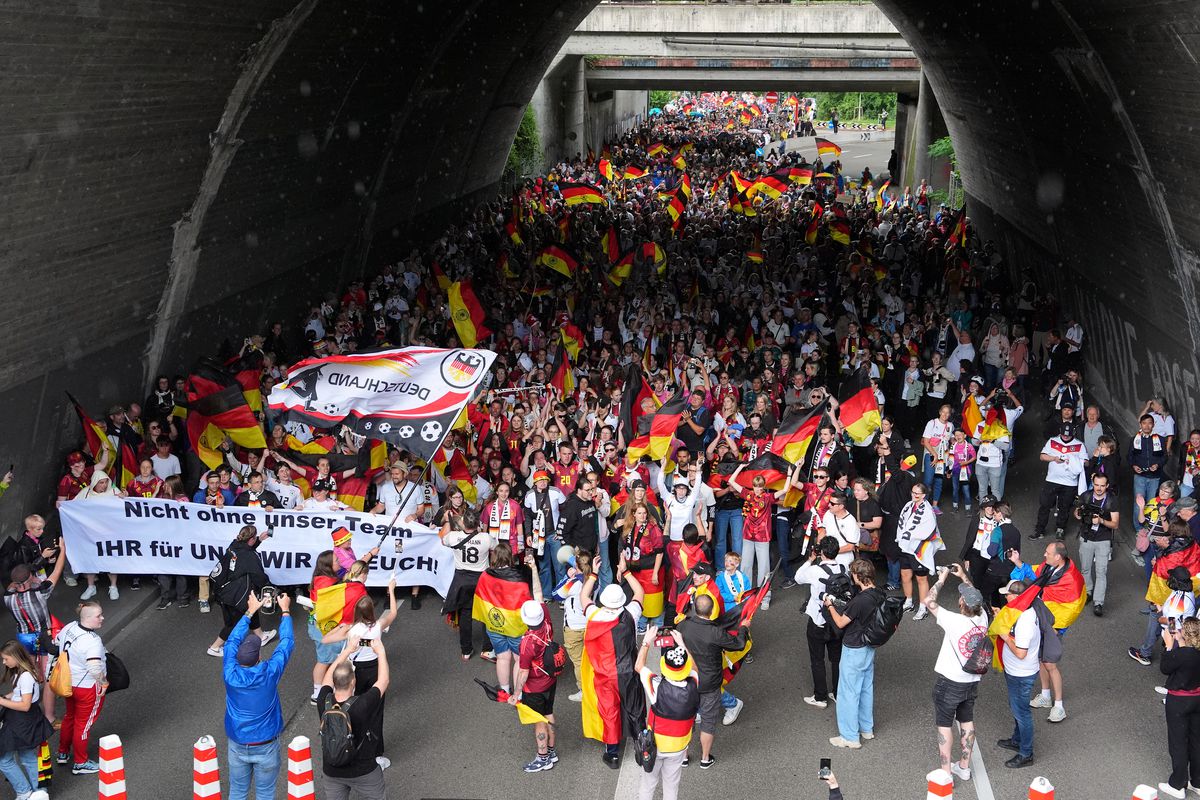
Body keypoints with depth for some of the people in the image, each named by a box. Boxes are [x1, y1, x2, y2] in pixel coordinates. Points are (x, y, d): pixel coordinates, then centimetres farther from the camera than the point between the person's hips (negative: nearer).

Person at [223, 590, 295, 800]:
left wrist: (250, 611, 8)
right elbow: (286, 643, -9)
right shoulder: (269, 674, -24)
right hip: (266, 747, -2)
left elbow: (233, 640, -2)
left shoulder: (230, 674, -19)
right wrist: (285, 611, 5)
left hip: (238, 746, 2)